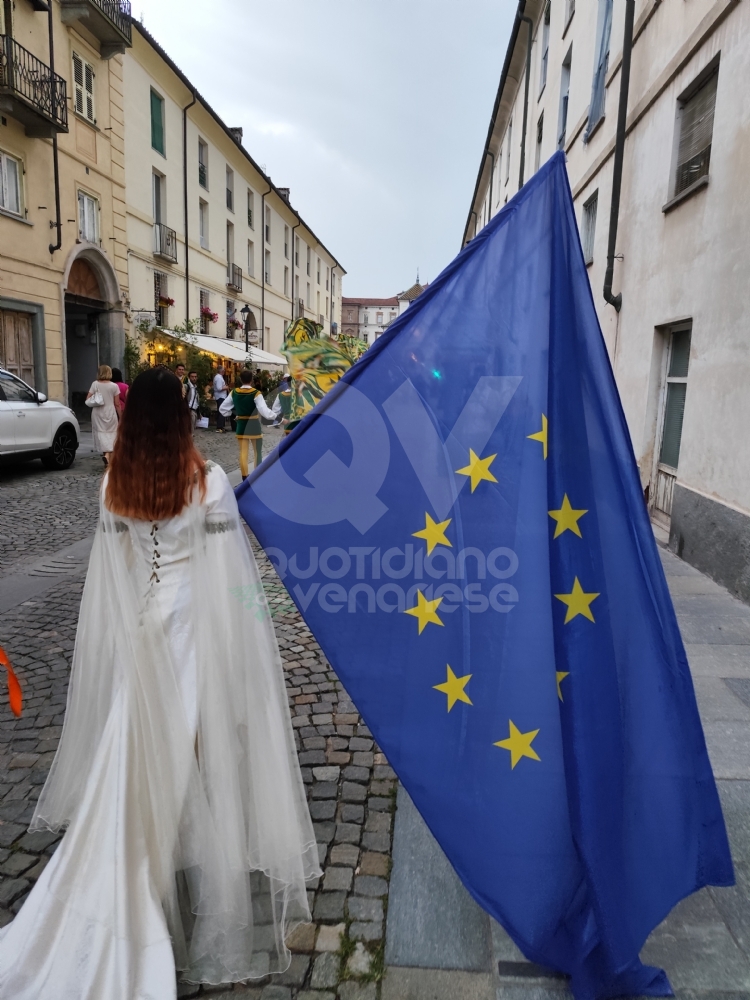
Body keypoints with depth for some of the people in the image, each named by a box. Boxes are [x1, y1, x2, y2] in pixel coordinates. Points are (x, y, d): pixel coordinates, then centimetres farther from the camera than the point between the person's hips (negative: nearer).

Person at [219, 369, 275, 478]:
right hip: (254, 426, -3)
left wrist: (232, 415, 13)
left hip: (241, 426, 3)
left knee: (243, 453, 8)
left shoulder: (234, 393, -4)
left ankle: (245, 478, 11)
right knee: (257, 453, 10)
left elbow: (222, 409, 3)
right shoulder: (256, 393, -18)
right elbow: (264, 411, -26)